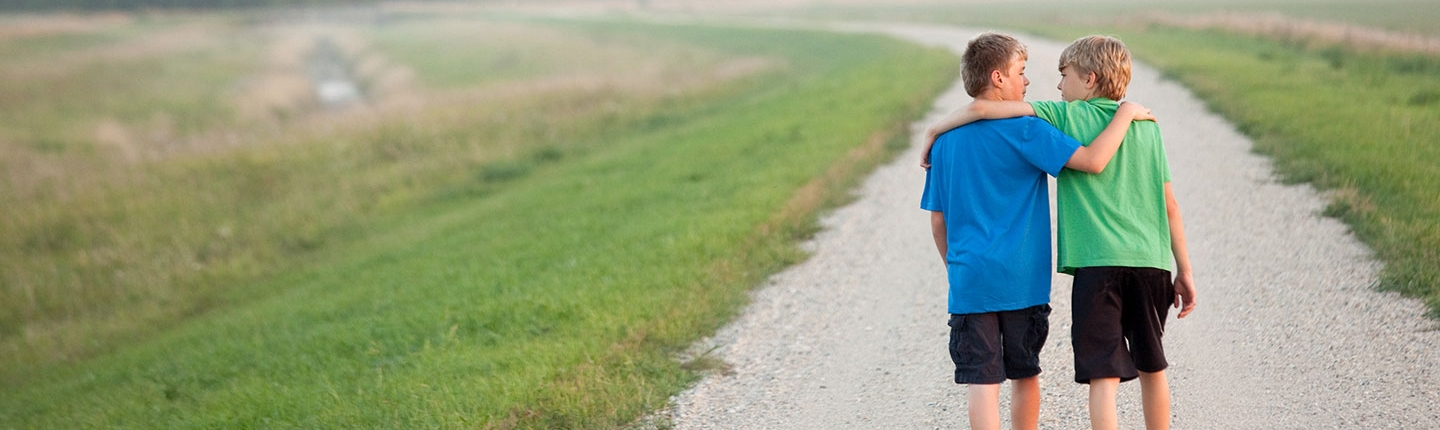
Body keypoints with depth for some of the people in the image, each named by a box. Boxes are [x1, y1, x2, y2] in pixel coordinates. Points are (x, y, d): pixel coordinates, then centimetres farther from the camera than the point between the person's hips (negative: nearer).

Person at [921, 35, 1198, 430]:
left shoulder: (1067, 117, 2)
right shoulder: (1147, 126, 14)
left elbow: (981, 108, -6)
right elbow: (1169, 206, 13)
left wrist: (933, 131, 9)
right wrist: (1184, 271, 18)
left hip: (1097, 262, -5)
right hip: (1151, 261, 5)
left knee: (1104, 375, -5)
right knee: (1152, 367, 20)